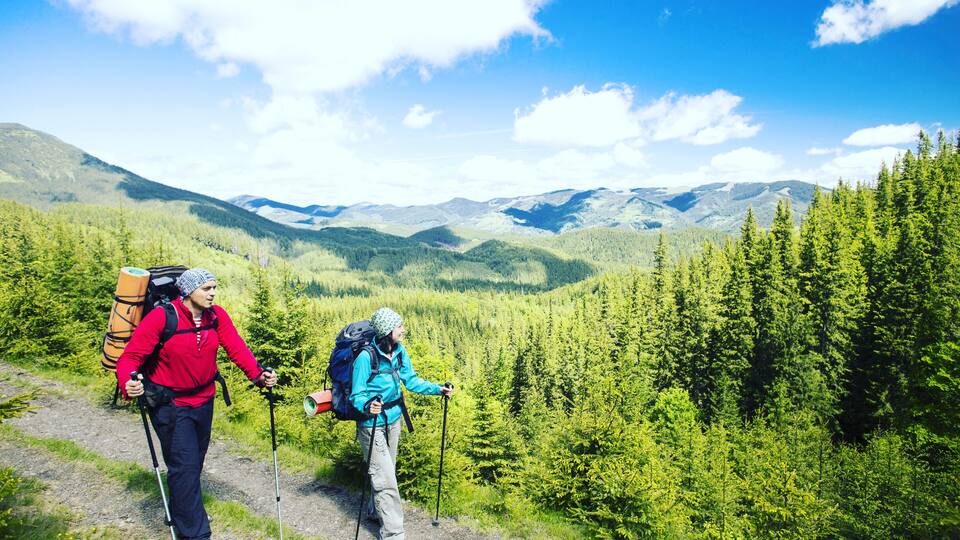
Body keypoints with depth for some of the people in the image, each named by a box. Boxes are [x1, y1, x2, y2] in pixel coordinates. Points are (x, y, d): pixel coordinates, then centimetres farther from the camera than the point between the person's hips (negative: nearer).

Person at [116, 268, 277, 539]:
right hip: (170, 405, -5)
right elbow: (131, 356, -21)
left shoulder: (217, 315, -9)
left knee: (194, 463, 23)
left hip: (204, 401, 6)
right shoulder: (161, 318, -22)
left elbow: (236, 347, -16)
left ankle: (180, 512, 47)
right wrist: (128, 384, -41)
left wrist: (258, 374, -30)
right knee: (185, 467, -6)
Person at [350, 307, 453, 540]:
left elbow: (411, 380, 7)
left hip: (394, 420, 7)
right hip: (372, 424, -7)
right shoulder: (366, 357, -24)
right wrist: (367, 406, -40)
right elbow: (357, 395, -19)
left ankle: (375, 510, 46)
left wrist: (438, 389, -2)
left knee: (387, 471, 23)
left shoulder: (399, 351, -3)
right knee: (385, 479, -6)